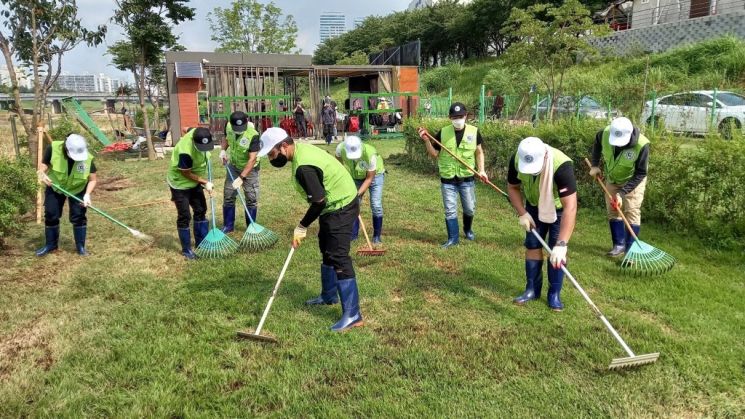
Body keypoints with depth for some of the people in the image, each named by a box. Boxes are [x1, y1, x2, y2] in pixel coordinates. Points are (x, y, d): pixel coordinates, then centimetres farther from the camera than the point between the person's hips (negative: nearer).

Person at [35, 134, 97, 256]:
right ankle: (51, 244, 23)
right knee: (51, 215, 5)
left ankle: (80, 246, 10)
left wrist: (87, 194, -33)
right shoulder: (53, 148, -28)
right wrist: (42, 174, -37)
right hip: (55, 186, 1)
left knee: (78, 216, -4)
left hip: (78, 188, -1)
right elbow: (43, 166, -15)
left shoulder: (87, 158, -29)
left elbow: (92, 180, -19)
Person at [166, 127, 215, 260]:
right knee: (184, 216, -1)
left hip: (195, 181, 8)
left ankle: (201, 243, 27)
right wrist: (205, 183, -18)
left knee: (200, 210, 14)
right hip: (180, 183, -8)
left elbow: (186, 128, 7)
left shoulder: (198, 133, -18)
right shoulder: (185, 152, -38)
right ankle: (186, 249, 12)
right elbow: (187, 174, -24)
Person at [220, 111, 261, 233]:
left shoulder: (253, 135, -33)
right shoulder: (228, 126, -17)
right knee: (228, 195, 8)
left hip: (249, 168, -4)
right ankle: (228, 225, 22)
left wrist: (241, 177, -37)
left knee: (251, 198, 1)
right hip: (233, 165, 5)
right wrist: (223, 150, -10)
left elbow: (252, 159, -34)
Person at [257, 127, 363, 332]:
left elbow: (319, 202, -27)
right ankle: (329, 295, 39)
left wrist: (302, 226, -16)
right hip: (334, 204, 11)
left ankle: (352, 314, -11)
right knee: (327, 248, 22)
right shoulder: (301, 148, 2)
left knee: (338, 257, -13)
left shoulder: (303, 167, -29)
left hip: (340, 208, -11)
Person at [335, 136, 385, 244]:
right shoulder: (341, 148, -31)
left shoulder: (370, 153, -39)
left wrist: (359, 193, -33)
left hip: (374, 175, -3)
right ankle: (353, 234, 12)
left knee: (376, 205, -11)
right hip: (355, 177, 3)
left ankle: (377, 236, 2)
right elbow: (338, 160, -3)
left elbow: (369, 178, -27)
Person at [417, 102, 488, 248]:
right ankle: (453, 238, 19)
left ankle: (468, 229, 42)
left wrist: (481, 170, -4)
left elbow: (479, 152, 7)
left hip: (467, 178, 1)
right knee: (450, 210, 4)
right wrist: (426, 140, -13)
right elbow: (434, 154, 2)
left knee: (469, 209, 13)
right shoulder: (443, 132, -5)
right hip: (448, 179, 0)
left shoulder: (474, 131, -4)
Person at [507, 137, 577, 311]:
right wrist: (522, 213, -17)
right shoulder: (517, 160, -28)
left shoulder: (561, 165, -42)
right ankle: (532, 289, 17)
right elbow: (512, 187, -7)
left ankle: (554, 294, 8)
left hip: (559, 208, -4)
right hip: (534, 206, 4)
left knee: (556, 251, -7)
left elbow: (570, 207, -47)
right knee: (532, 245, 5)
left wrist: (561, 244, -51)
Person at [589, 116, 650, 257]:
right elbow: (597, 143, 1)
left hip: (633, 181, -4)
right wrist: (595, 165, -4)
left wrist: (622, 192, -31)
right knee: (613, 211, 7)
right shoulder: (605, 134, -27)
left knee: (632, 213, -6)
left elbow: (640, 174, -26)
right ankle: (619, 244, 18)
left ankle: (630, 250, -1)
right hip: (612, 178, 4)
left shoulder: (642, 144, -36)